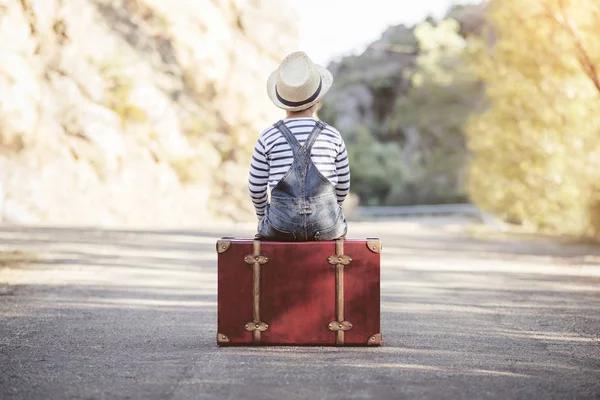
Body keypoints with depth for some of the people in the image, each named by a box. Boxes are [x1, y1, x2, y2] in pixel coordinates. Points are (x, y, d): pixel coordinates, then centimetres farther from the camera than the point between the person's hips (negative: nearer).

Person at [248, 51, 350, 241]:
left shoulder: (268, 138, -3)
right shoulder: (333, 136, 0)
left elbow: (256, 187, 3)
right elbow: (343, 186, 9)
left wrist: (263, 216, 22)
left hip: (281, 228, -1)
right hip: (326, 228, 1)